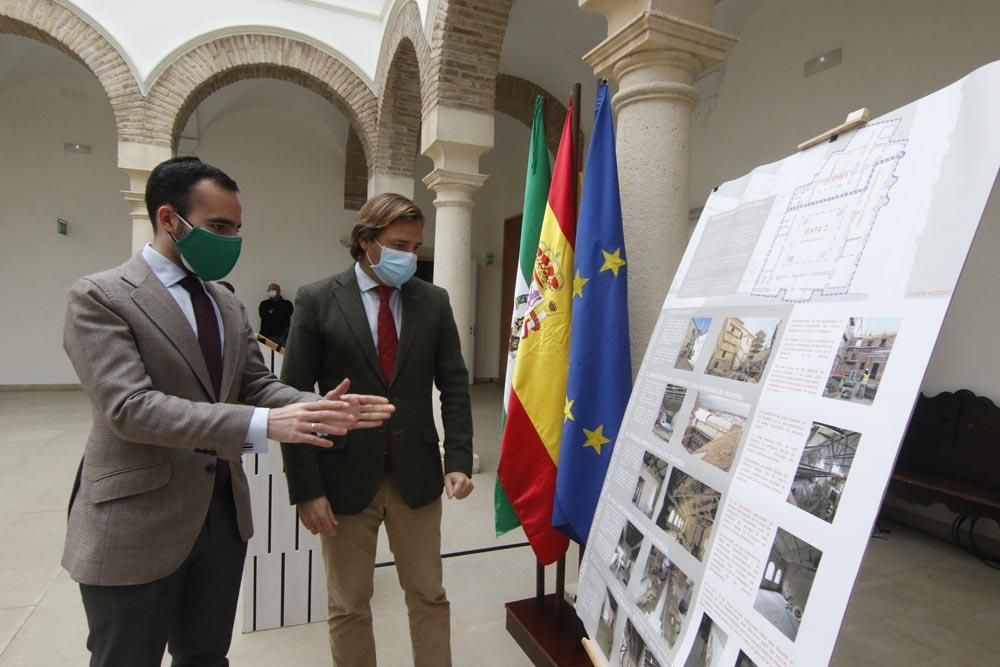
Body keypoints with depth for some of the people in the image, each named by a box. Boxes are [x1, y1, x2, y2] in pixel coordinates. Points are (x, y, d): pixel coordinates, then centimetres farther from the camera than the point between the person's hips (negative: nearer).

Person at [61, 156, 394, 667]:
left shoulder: (227, 304, 8)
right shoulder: (99, 296, -13)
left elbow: (256, 386, 5)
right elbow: (129, 407, -25)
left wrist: (315, 408, -16)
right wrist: (263, 424, -35)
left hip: (224, 511, 6)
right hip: (138, 520, -6)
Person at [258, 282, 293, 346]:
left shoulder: (287, 304, 10)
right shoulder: (264, 304, 14)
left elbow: (286, 314, -8)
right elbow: (264, 316, -2)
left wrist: (272, 312, 1)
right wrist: (279, 315, -2)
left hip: (282, 335, -1)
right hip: (267, 335, 1)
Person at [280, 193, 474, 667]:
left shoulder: (433, 301, 2)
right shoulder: (317, 300, -5)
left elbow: (454, 385, 3)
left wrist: (459, 460, -6)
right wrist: (306, 488, -9)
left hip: (416, 474, 2)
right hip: (345, 476, -1)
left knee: (429, 597, 16)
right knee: (348, 607, 16)